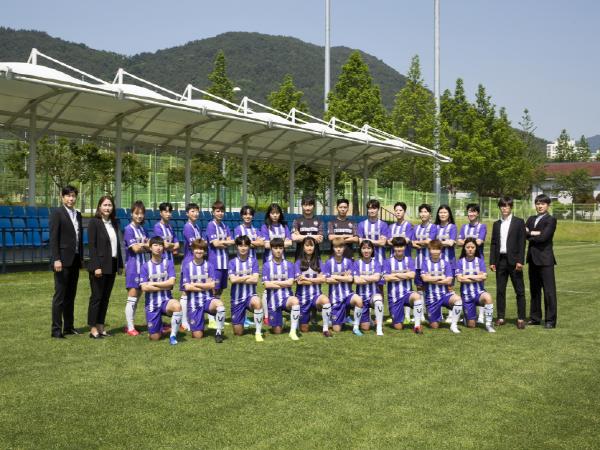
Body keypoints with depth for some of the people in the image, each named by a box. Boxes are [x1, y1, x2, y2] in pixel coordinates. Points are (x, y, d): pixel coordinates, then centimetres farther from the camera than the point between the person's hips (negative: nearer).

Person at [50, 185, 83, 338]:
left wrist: (81, 257, 13)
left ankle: (69, 326, 18)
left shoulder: (78, 214, 14)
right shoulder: (57, 213, -6)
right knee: (60, 295, -4)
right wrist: (56, 259, -18)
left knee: (71, 295, 11)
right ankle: (56, 329, 0)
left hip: (75, 260, 7)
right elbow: (53, 238, -12)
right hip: (63, 260, -7)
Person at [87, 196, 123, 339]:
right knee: (96, 297, -1)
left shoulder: (114, 223, 12)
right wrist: (96, 267, -18)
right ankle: (93, 329, 6)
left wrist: (120, 264, 11)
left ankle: (100, 326, 17)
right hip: (100, 266, -6)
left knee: (105, 297, 10)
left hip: (112, 265, 6)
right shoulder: (94, 222, -7)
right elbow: (92, 246, -12)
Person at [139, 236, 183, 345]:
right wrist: (164, 286, -10)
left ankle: (173, 335, -20)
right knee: (154, 338, -1)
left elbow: (171, 282, -11)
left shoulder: (168, 263, 1)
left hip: (166, 300, 0)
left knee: (177, 306, -37)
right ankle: (159, 328, 36)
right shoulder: (146, 266, -1)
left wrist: (153, 284, -10)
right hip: (152, 304, 0)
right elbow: (144, 288, -11)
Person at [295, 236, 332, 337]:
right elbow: (299, 281, -10)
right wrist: (315, 280, -3)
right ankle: (304, 320, 40)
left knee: (325, 299, -38)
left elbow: (322, 279, -4)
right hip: (302, 296, 0)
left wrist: (306, 279, -7)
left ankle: (325, 329, -24)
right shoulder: (299, 262, 1)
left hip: (316, 294, 0)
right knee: (304, 330, 3)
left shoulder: (318, 261, 6)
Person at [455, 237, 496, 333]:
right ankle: (471, 317, 38)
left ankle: (488, 324, -21)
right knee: (471, 325, 0)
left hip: (479, 292, 0)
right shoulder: (460, 262, -1)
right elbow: (460, 278, -12)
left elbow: (483, 276, -10)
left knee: (488, 297, -38)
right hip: (466, 294, 0)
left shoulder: (480, 260, 2)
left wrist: (468, 276, -7)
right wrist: (477, 277, -8)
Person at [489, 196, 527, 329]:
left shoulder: (519, 222, 1)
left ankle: (521, 318, 2)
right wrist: (492, 261, 4)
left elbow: (522, 242, -5)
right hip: (500, 260, 4)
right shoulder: (496, 224, 13)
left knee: (520, 290, -2)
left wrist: (520, 261, -12)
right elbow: (493, 244, 12)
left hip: (513, 260, -4)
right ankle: (501, 317, 12)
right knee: (500, 290, 6)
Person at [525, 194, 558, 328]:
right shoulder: (531, 219, 16)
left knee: (549, 290, -5)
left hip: (545, 258, -7)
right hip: (533, 258, 7)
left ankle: (550, 320, -2)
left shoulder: (551, 220, -4)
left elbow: (543, 237, -15)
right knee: (534, 290, 12)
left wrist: (530, 235, -2)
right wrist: (535, 233, -14)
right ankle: (535, 317, 19)